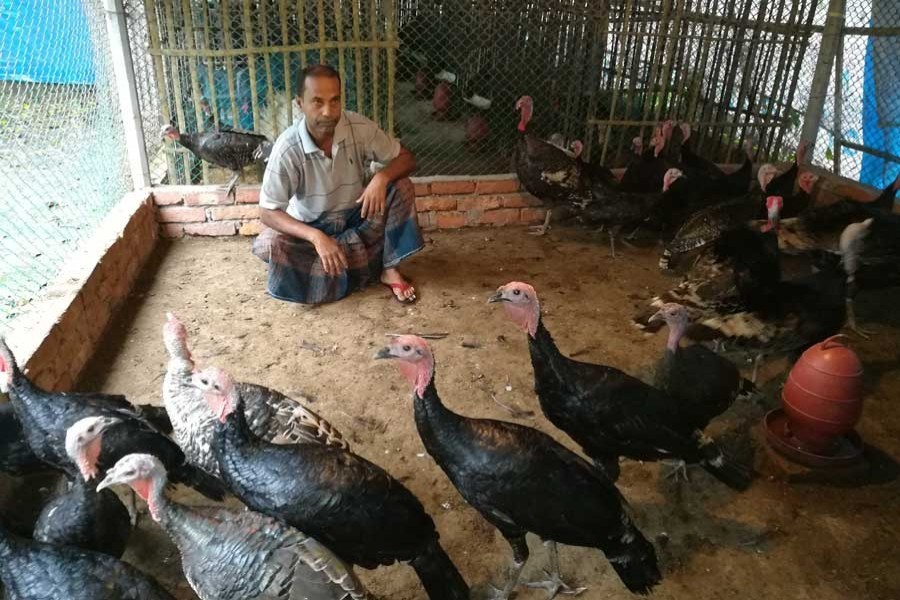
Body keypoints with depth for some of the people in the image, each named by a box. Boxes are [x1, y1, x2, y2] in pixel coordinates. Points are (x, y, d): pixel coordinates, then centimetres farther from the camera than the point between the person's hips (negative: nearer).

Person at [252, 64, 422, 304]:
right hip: (311, 227, -2)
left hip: (356, 218, 2)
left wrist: (381, 177, -34)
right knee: (267, 245, -29)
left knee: (401, 186, -22)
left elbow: (407, 159, -11)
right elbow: (268, 212, -24)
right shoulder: (288, 147, -26)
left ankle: (389, 269, -10)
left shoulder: (358, 127, -19)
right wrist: (316, 237, -39)